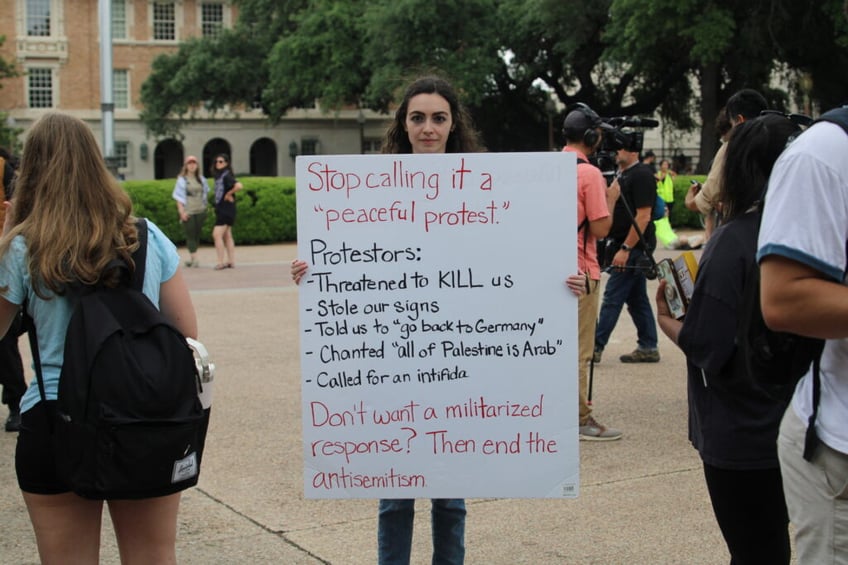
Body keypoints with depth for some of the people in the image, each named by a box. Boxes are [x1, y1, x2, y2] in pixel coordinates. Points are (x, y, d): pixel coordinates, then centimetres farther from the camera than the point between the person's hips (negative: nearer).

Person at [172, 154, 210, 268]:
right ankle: (194, 258, -9)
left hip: (200, 211, 4)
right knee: (190, 235, -7)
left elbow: (205, 193, 21)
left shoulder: (201, 179, 10)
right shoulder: (182, 180, -1)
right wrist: (182, 211, -10)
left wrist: (205, 205, 11)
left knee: (197, 235, 6)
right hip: (188, 212, -4)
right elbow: (178, 197, -2)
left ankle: (191, 258, 13)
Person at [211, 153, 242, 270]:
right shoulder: (218, 175, 13)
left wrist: (229, 194, -17)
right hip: (221, 209, 10)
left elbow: (238, 186, -30)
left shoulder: (226, 175, -15)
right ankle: (231, 262, 16)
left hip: (226, 210, -10)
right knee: (227, 236, 12)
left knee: (217, 235, -11)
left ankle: (221, 262, -8)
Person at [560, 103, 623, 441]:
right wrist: (611, 198, -1)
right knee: (579, 350, -2)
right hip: (578, 273, -8)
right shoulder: (590, 173, -14)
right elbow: (600, 229, -16)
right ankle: (580, 419, 3)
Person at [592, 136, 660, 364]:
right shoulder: (622, 175, 15)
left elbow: (643, 216, -20)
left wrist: (625, 248, -22)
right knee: (637, 298, 11)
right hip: (628, 248, 10)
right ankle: (648, 348, 16)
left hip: (634, 248, -10)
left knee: (612, 298, -7)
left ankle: (596, 347, -4)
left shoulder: (642, 176, -14)